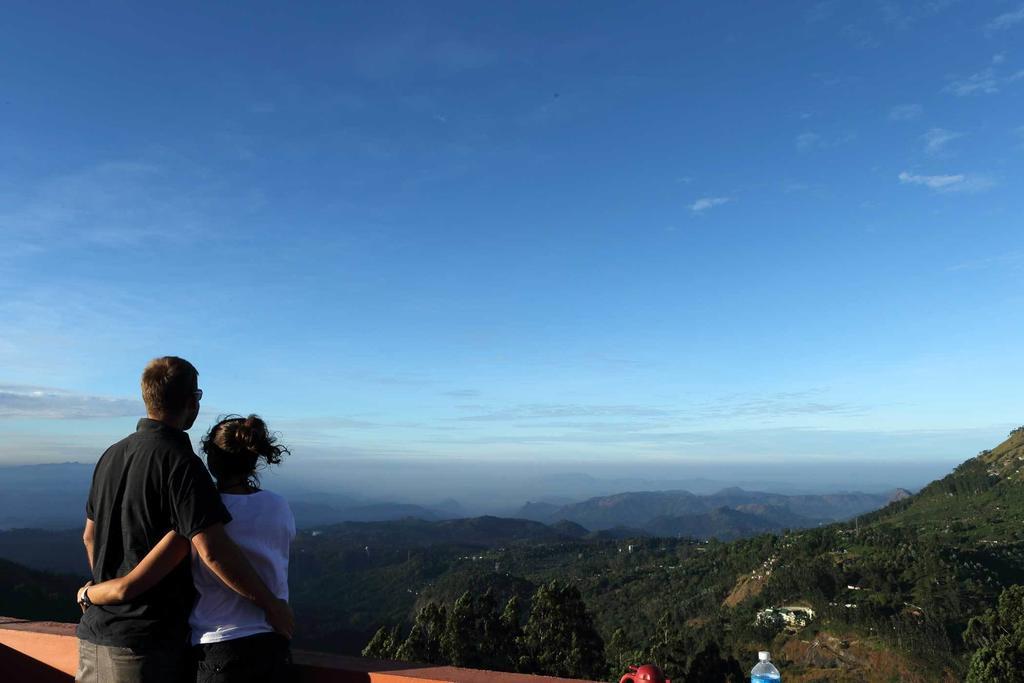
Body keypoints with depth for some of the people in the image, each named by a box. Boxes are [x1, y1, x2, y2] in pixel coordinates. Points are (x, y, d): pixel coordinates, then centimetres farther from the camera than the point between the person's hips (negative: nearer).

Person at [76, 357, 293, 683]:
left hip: (95, 634, 8)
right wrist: (271, 604, -18)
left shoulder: (111, 455, 7)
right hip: (146, 643, -8)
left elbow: (90, 536, 17)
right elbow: (212, 550, -27)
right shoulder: (180, 462, -20)